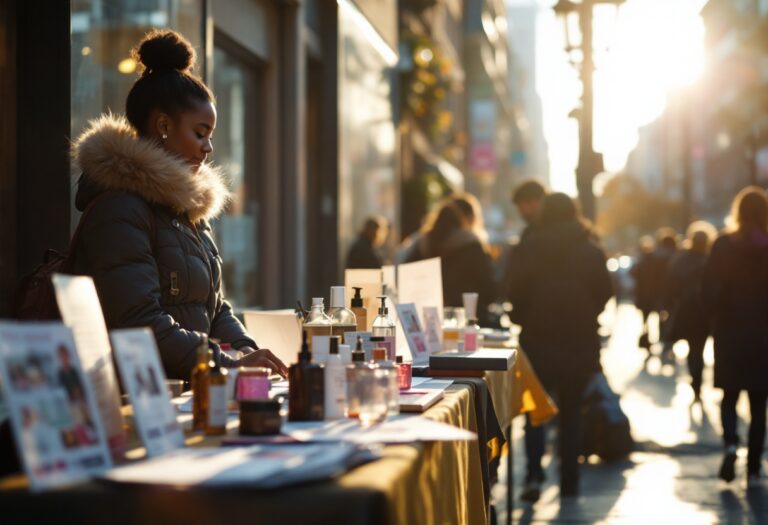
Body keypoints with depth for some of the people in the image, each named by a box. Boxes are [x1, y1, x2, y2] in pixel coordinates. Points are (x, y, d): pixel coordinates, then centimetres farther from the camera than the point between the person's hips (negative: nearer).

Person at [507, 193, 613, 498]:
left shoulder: (527, 250, -4)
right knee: (570, 411, 10)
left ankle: (534, 467, -8)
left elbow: (515, 294, -5)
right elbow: (605, 293, -2)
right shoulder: (591, 251, -3)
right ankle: (569, 481, 10)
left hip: (538, 336, -1)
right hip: (580, 339, 1)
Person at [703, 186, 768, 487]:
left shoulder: (724, 245, -7)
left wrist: (719, 318, 8)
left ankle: (730, 443, -12)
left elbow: (710, 292, -9)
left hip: (730, 334, 0)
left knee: (729, 397, 14)